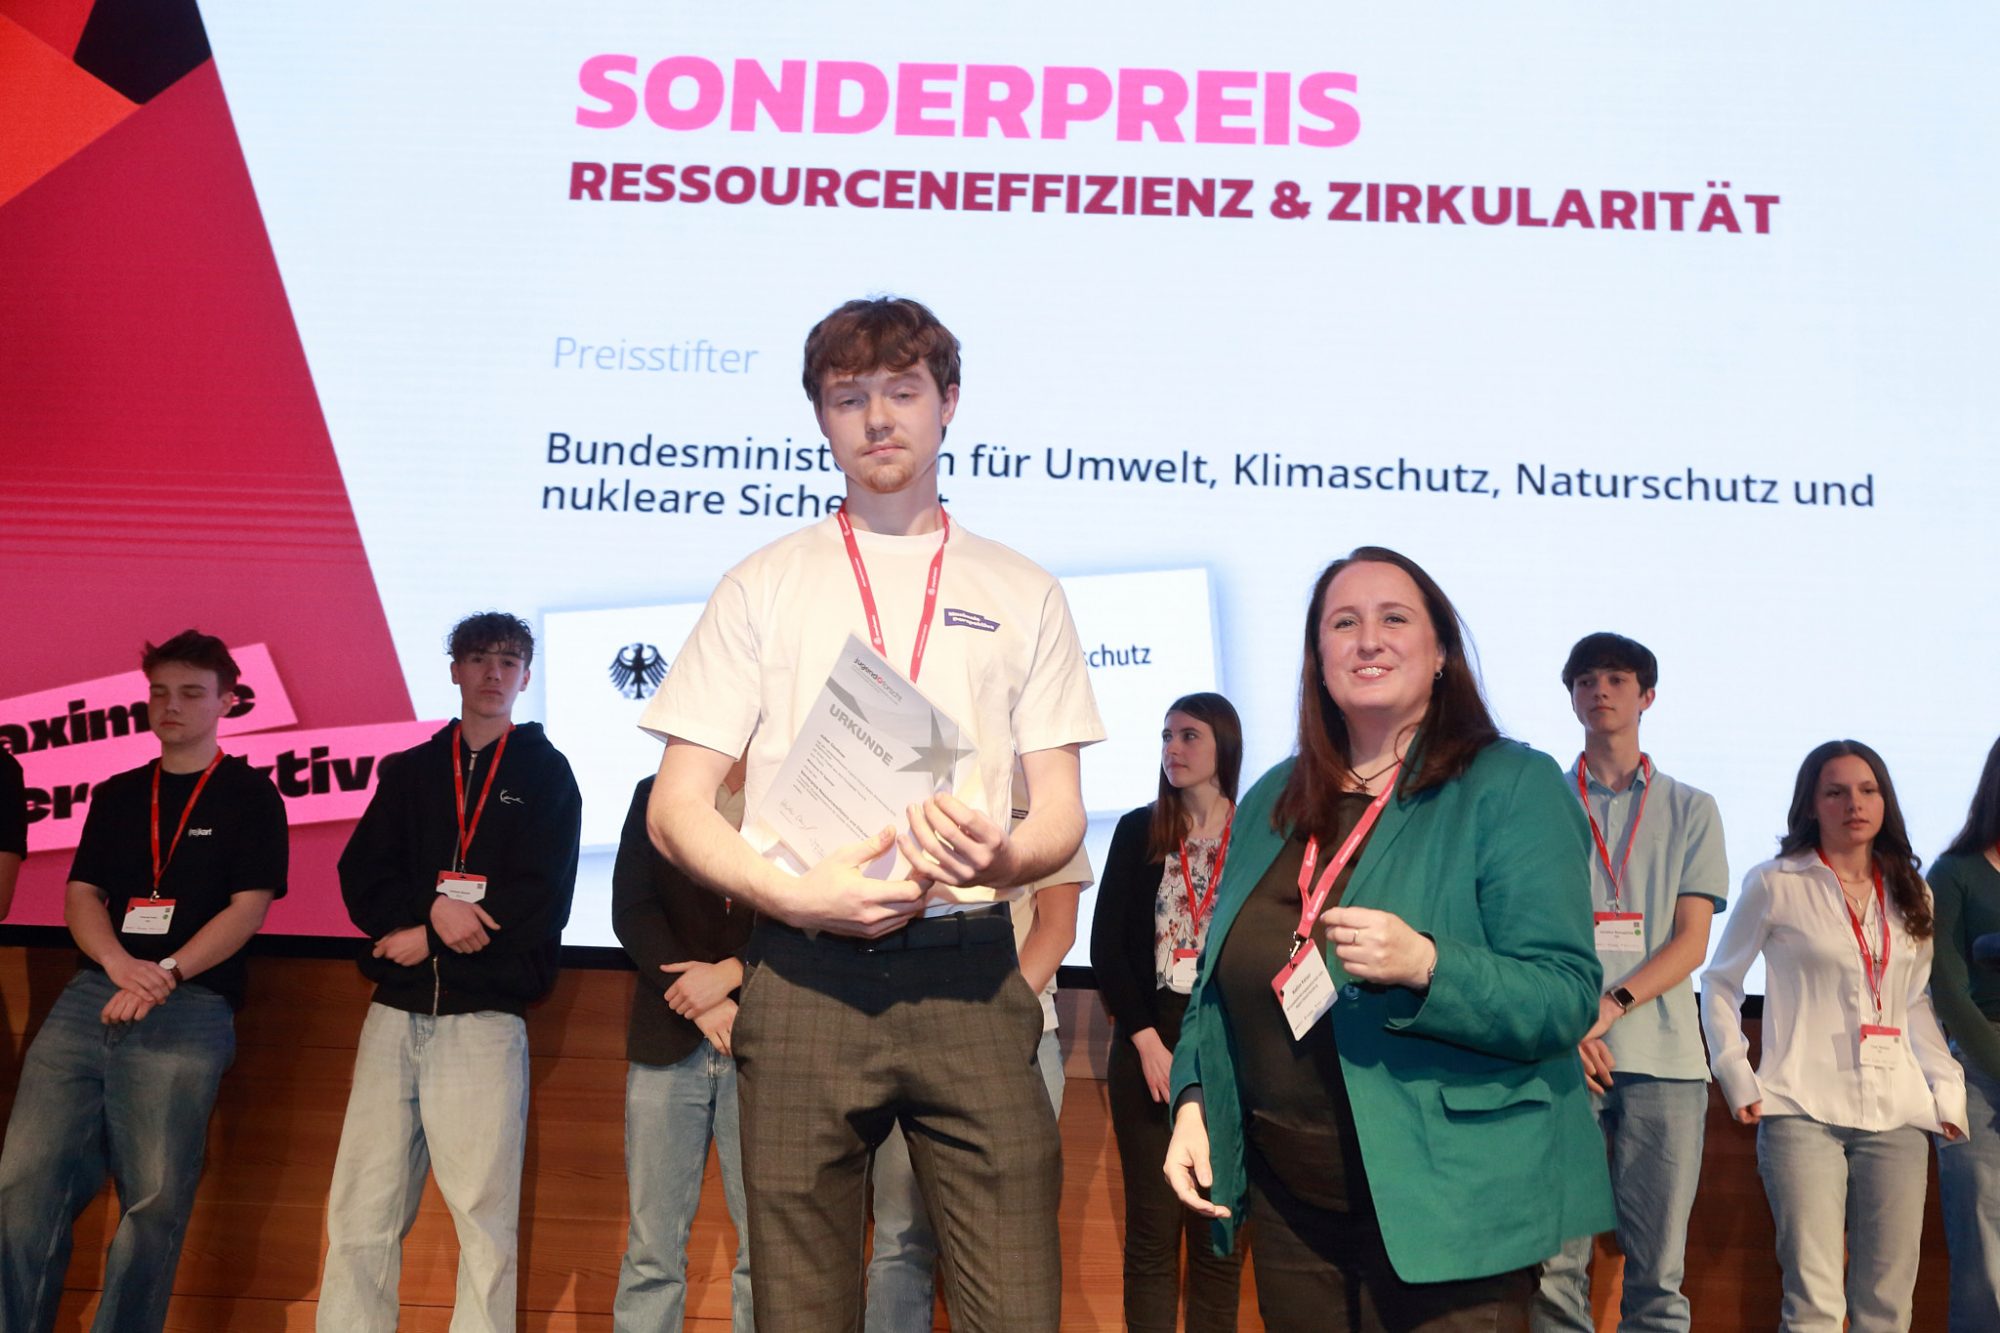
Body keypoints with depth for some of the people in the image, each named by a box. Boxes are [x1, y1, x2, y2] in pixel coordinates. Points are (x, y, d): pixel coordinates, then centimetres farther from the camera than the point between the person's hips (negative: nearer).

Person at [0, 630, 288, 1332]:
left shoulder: (250, 795, 6)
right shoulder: (115, 795, 19)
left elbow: (248, 908, -2)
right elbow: (80, 895, 12)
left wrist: (165, 975, -13)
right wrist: (122, 966, -7)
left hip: (190, 1008, -4)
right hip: (89, 997, 4)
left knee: (156, 1196, -7)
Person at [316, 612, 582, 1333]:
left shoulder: (546, 774, 8)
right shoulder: (410, 769, 18)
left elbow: (541, 902, -2)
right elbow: (359, 875, 7)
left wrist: (428, 938, -6)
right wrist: (432, 906, -11)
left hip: (485, 1017, -3)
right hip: (395, 1011, 3)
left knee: (484, 1214, -6)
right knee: (360, 1214, 0)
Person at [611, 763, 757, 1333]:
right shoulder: (655, 795, 13)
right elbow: (631, 910, 3)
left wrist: (730, 974, -14)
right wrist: (699, 1002, -8)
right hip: (669, 1042, 2)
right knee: (652, 1248, 1)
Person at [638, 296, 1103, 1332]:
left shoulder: (1022, 594, 13)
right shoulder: (764, 586, 11)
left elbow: (1063, 816, 11)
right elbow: (675, 810, 6)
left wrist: (1001, 856, -13)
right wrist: (793, 895, -12)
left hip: (970, 974, 1)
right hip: (803, 974, 0)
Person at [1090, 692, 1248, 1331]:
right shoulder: (1138, 832, 5)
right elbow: (1107, 946, 2)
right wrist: (1148, 1042, -7)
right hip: (1148, 1045, 1)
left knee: (1218, 1231, 4)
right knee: (1151, 1229, 3)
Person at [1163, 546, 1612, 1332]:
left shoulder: (1513, 788, -7)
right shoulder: (1271, 803, 10)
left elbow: (1567, 997, -14)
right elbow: (1219, 981, 16)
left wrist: (1423, 965, -29)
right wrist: (1194, 1101, 2)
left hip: (1443, 1210, -5)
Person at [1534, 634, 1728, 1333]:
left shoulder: (1691, 809, 13)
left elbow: (1691, 941, 4)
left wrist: (1610, 1006, -12)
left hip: (1662, 1057, 1)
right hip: (1561, 1052, 0)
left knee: (1658, 1272, 3)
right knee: (1556, 1263, -2)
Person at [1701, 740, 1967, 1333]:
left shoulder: (1909, 895, 15)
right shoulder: (1775, 884, 1)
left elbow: (1915, 1002, 20)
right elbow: (1720, 982, 6)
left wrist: (1946, 1089, 8)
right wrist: (1737, 1078, -4)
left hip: (1897, 1116, 5)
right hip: (1803, 1111, -4)